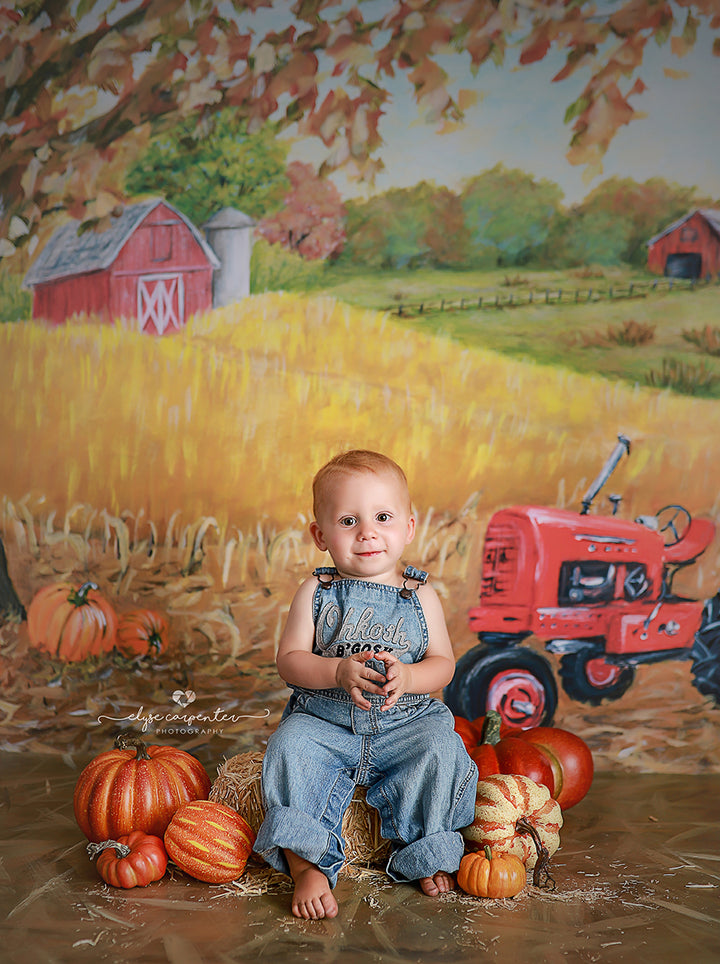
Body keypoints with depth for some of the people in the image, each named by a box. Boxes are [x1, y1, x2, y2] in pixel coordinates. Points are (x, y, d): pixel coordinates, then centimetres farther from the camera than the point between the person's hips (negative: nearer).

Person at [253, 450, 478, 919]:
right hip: (324, 722, 0)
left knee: (441, 749, -25)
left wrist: (407, 677, -20)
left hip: (404, 722, 1)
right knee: (291, 745, -27)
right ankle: (307, 864, -22)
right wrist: (339, 671, -23)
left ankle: (427, 854, -5)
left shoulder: (421, 596, 2)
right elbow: (289, 660, -4)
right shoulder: (317, 592, 0)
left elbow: (443, 663, 2)